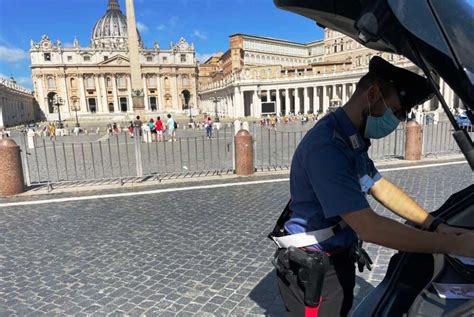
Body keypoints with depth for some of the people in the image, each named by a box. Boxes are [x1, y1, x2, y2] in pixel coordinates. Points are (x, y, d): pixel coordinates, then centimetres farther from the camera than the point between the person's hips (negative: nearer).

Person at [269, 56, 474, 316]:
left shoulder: (352, 140, 4)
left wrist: (435, 224, 1)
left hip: (340, 258, 9)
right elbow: (369, 227, -33)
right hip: (311, 269, -9)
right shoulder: (326, 147, -31)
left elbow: (380, 187, 10)